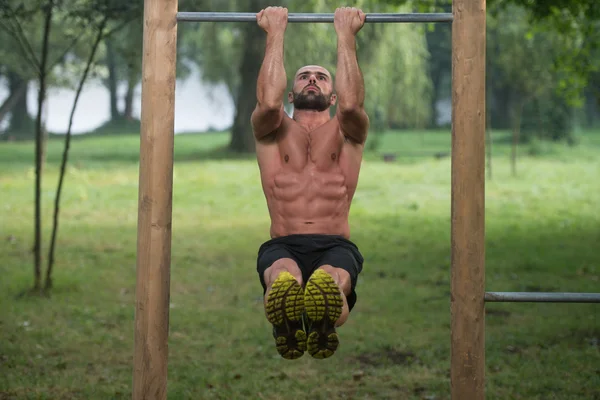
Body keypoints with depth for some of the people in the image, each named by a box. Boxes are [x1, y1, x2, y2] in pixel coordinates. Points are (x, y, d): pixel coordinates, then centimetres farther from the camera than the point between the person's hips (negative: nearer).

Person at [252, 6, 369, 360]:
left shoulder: (346, 132, 23)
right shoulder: (275, 131, 24)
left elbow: (351, 104, -2)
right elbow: (268, 103, -1)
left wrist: (346, 35, 6)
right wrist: (276, 33, 7)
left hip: (336, 246, 0)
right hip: (283, 246, 0)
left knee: (330, 279, -42)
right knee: (283, 278, -43)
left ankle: (323, 325, -77)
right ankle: (289, 327, -77)